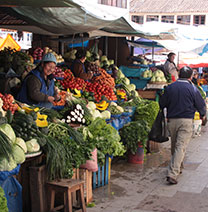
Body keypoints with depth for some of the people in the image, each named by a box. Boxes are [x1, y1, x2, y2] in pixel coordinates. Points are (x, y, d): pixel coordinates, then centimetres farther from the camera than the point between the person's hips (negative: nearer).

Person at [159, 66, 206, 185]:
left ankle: (177, 168, 35)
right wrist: (203, 115, 23)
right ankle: (172, 174, -17)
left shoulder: (170, 88, 4)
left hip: (171, 120, 4)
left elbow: (161, 104, 10)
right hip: (186, 121, -4)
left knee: (174, 146, 19)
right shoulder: (192, 89, -5)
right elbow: (201, 104, 3)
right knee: (181, 147, -7)